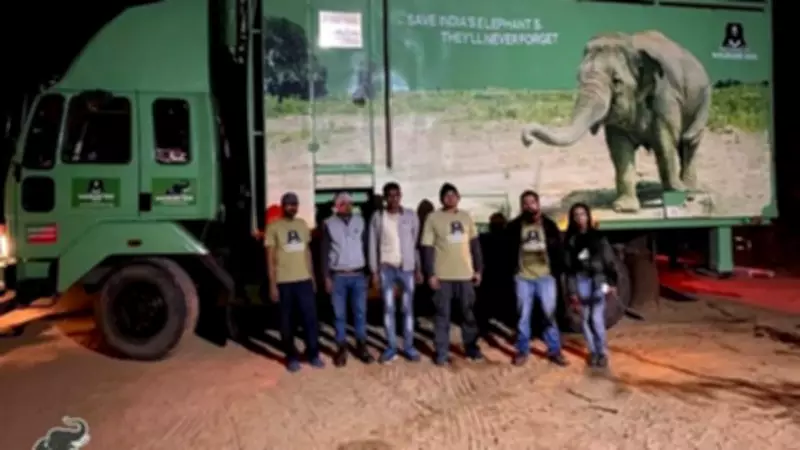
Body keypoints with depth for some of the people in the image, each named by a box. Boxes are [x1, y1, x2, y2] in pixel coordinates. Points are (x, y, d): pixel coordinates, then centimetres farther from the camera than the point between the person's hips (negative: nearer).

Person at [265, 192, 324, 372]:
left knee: (311, 317, 3)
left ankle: (313, 354, 16)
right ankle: (291, 357, 18)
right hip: (284, 281, -3)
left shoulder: (302, 224, 10)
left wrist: (312, 277, 12)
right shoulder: (274, 227, -4)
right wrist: (272, 284, -9)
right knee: (287, 320, 6)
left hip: (304, 279, 4)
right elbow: (270, 258, -5)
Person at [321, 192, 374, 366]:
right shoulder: (329, 224, -1)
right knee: (339, 314, 5)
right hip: (338, 276, -1)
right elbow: (325, 252, 1)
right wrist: (326, 277, -4)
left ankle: (361, 346, 18)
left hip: (358, 275, 2)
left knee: (360, 312, 7)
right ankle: (341, 348, 15)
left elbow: (366, 246, 7)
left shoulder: (360, 221, 5)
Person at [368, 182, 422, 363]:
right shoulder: (377, 217, 0)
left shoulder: (411, 215, 0)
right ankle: (391, 347, 13)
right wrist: (374, 270, -1)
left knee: (408, 308, 5)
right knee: (388, 308, 4)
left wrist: (418, 268, 0)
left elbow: (417, 242, 3)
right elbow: (373, 245, 3)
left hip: (407, 267, 0)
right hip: (386, 267, 0)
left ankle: (409, 346, 13)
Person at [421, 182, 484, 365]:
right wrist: (430, 274, -11)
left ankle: (471, 347, 27)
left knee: (469, 313, 12)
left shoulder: (466, 217, 7)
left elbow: (474, 244, 12)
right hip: (442, 275, -3)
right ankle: (441, 353, 11)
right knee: (443, 315, 3)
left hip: (465, 273, 3)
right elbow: (427, 247, -6)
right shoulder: (433, 218, -4)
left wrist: (478, 269, 8)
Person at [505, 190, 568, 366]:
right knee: (523, 316, 7)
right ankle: (522, 350, 20)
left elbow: (558, 249, 5)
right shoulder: (515, 226, -1)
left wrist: (557, 271, 0)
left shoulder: (549, 225, 2)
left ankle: (554, 351, 18)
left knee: (550, 314, 5)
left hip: (546, 276, 1)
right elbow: (508, 249, 4)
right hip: (523, 277, 0)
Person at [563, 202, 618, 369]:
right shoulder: (570, 240, 4)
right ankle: (593, 352, 20)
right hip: (581, 282, 2)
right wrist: (572, 291, -1)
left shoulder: (598, 237, 2)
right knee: (586, 320, 7)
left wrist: (611, 282, -4)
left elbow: (609, 261, 2)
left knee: (597, 320, -6)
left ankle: (602, 352, 8)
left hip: (598, 281, -2)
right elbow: (569, 267, 2)